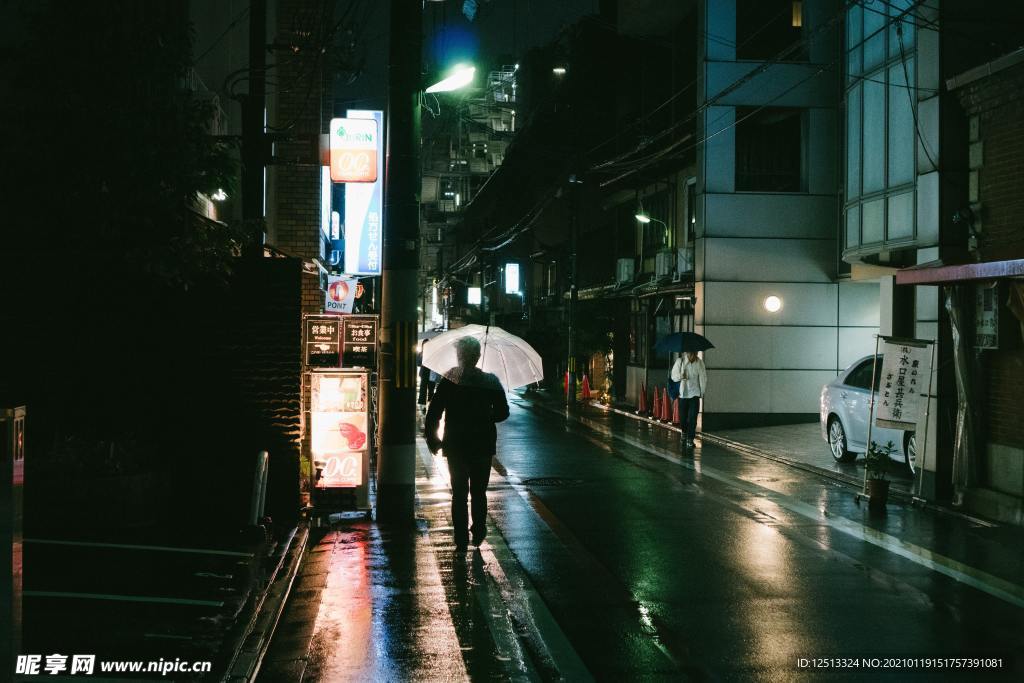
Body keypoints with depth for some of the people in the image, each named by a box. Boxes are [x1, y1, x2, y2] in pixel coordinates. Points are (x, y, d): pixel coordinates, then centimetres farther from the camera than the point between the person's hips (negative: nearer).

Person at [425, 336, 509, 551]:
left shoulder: (448, 380, -8)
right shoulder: (490, 381, -7)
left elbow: (433, 413, -8)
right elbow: (503, 412, 0)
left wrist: (432, 440, 2)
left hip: (456, 446, -1)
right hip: (483, 445, 1)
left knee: (459, 493, 7)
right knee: (479, 492, 17)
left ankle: (461, 539, 6)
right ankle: (478, 533, 21)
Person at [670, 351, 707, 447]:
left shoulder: (699, 363, -2)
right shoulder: (680, 361, -3)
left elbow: (703, 377, 3)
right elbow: (673, 376, 0)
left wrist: (702, 391, -3)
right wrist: (680, 376, -21)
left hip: (694, 393, -1)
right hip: (683, 393, 1)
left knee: (692, 417, -9)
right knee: (683, 416, 9)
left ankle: (690, 439, -7)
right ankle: (684, 432, 37)